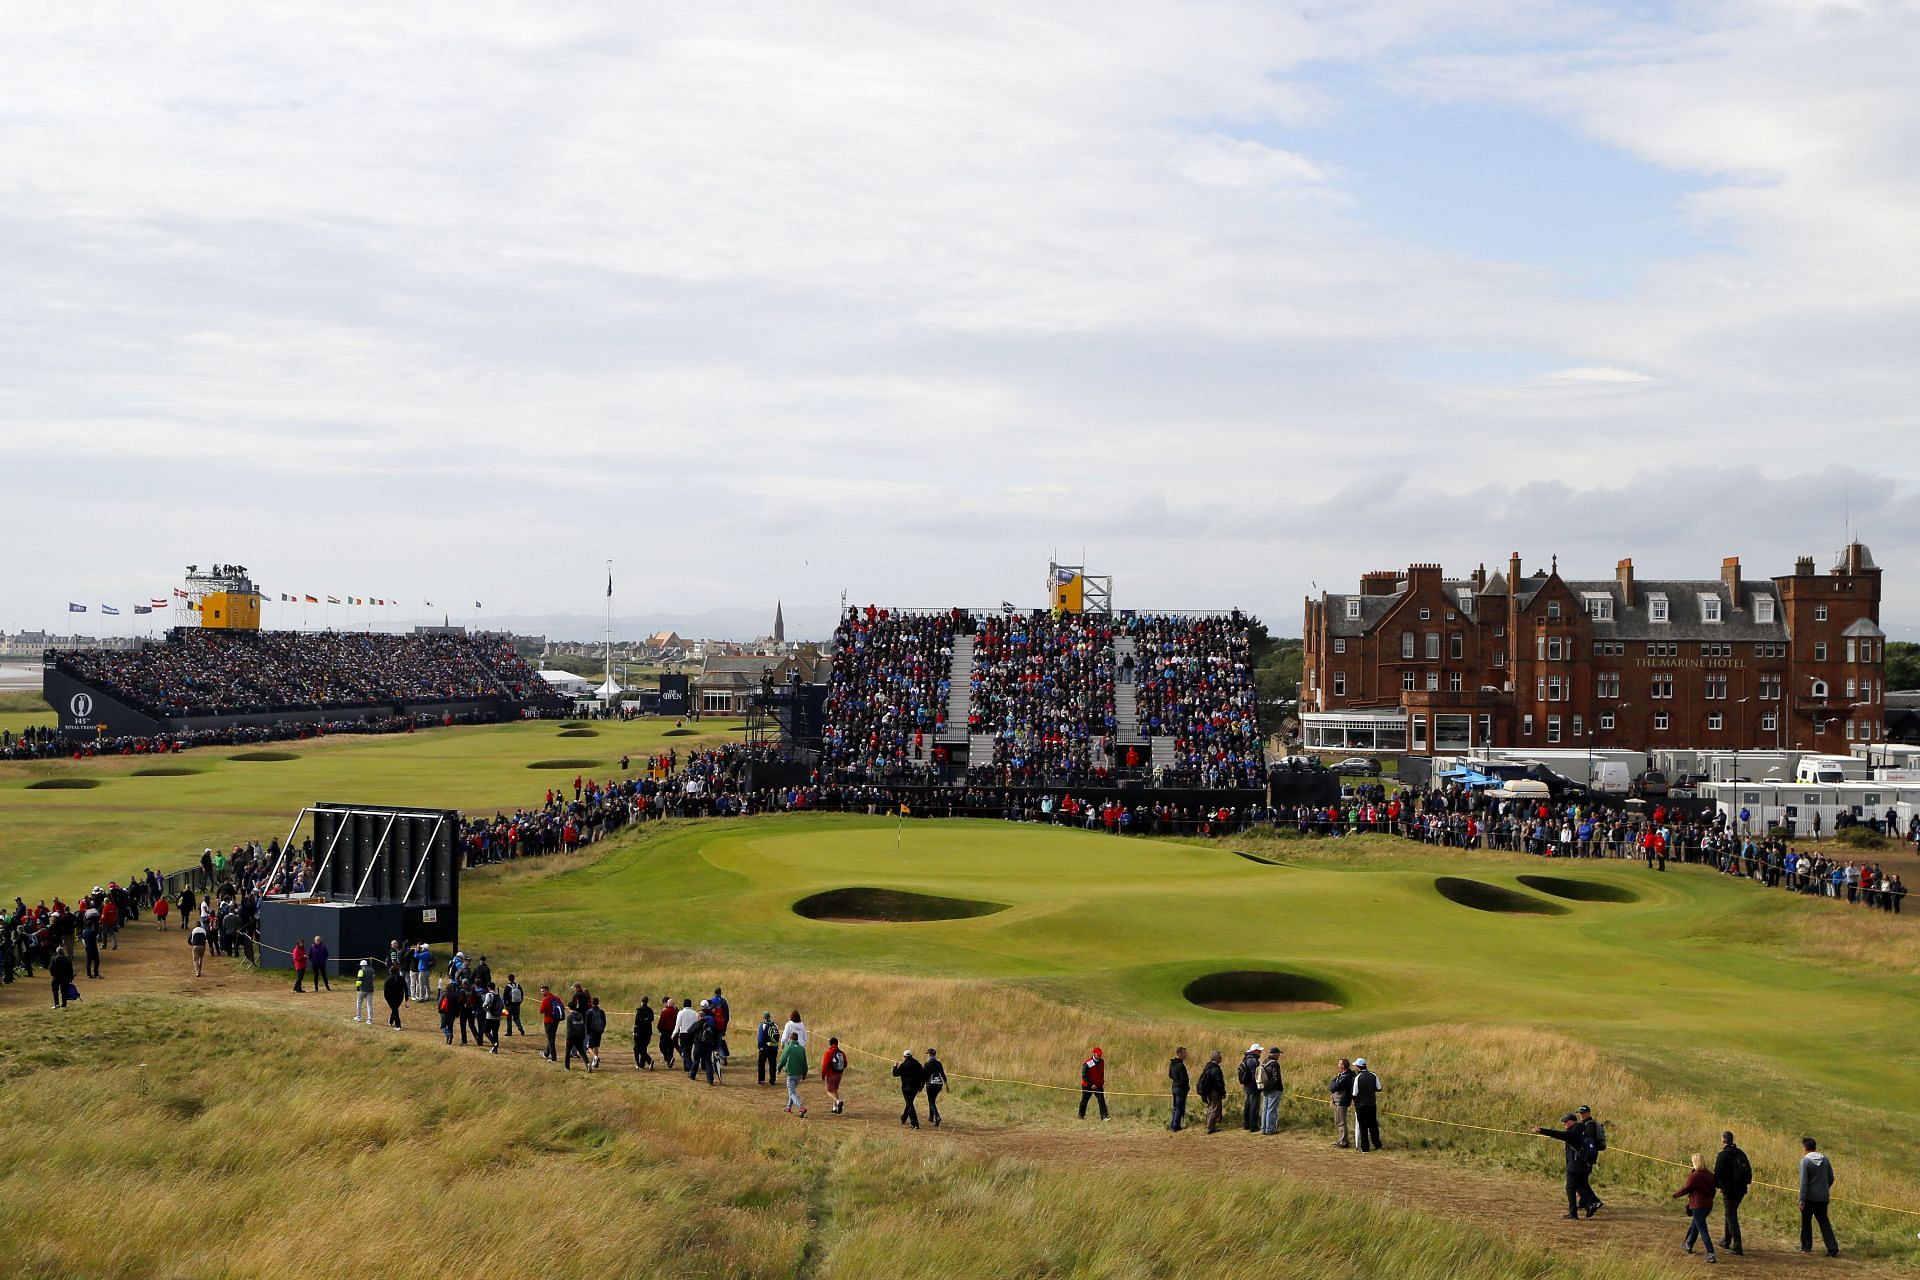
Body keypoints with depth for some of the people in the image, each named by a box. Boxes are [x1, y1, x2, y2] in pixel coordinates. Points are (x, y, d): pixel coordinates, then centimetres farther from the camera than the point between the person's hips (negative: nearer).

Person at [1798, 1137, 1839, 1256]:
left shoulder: (1805, 1161, -13)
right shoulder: (1825, 1160, 2)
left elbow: (1803, 1181, -17)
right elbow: (1831, 1178, 9)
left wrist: (1802, 1199, -17)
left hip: (1809, 1197, -4)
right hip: (1823, 1197, 4)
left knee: (1806, 1221, 13)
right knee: (1824, 1222, 8)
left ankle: (1806, 1246, 20)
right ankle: (1833, 1248, -3)